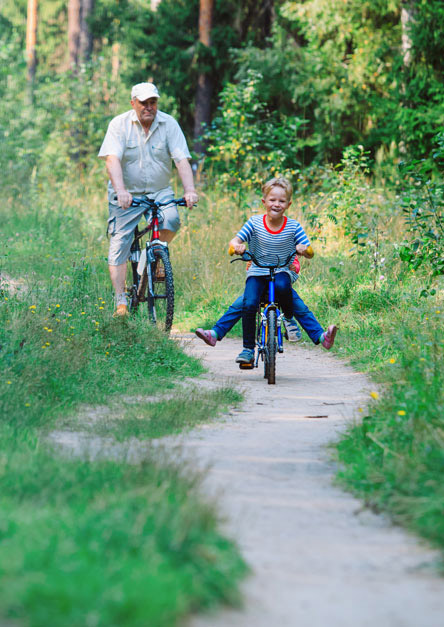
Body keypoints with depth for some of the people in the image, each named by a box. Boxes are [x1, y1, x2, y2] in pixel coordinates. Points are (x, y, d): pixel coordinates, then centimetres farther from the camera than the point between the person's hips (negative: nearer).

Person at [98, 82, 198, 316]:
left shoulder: (168, 124, -5)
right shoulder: (119, 124, -9)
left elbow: (182, 159, -12)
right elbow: (112, 159, -21)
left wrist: (189, 190, -28)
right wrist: (120, 190, -37)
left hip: (160, 191, 1)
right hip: (127, 193, -1)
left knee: (171, 220, -28)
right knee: (119, 242, -9)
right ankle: (120, 301, -5)